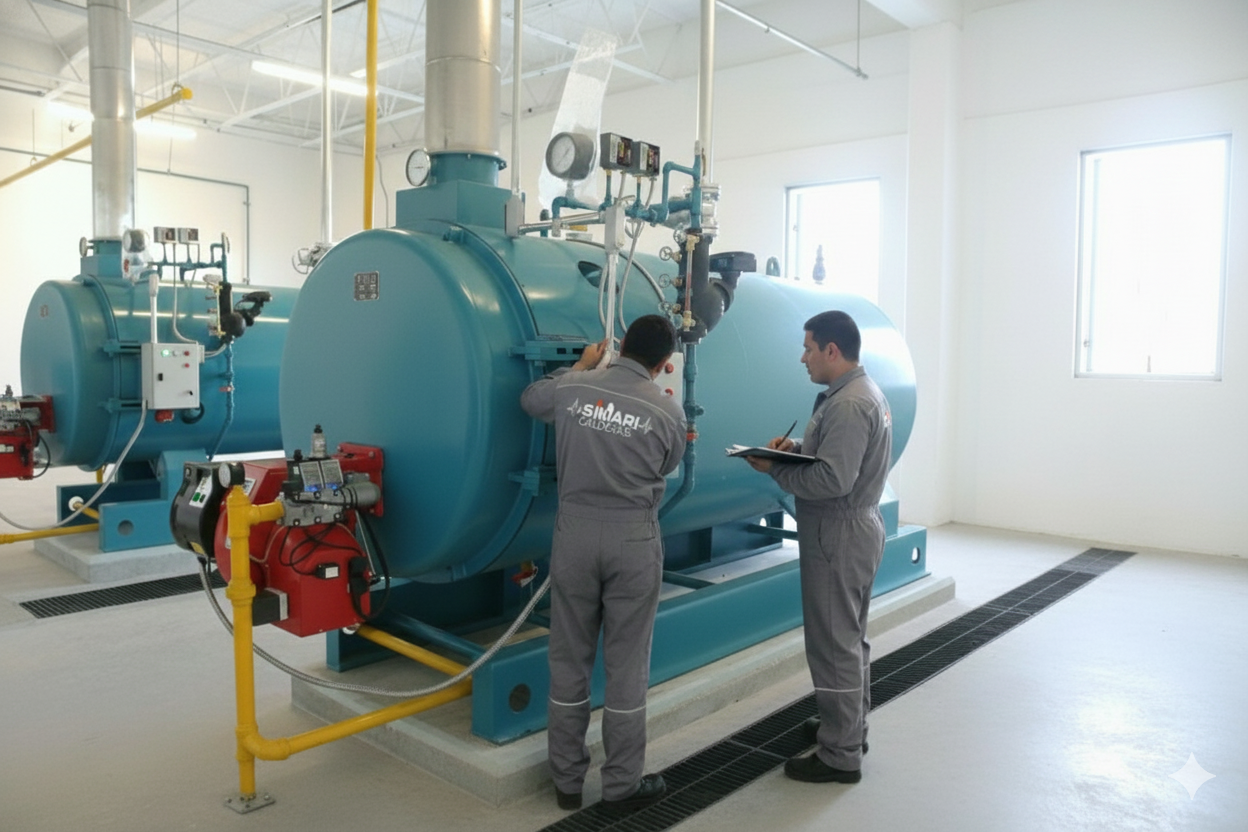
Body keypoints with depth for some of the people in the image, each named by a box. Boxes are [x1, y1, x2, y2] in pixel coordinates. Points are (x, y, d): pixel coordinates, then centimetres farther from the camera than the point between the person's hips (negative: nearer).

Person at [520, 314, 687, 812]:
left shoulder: (572, 390, -2)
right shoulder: (668, 411, -6)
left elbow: (530, 399, 21)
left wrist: (580, 366, 29)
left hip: (575, 531, 2)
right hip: (634, 540, -2)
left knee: (569, 660, 12)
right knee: (626, 665, 8)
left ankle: (566, 780, 25)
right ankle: (622, 785, 20)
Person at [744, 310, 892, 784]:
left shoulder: (848, 404, -22)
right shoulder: (865, 392, 11)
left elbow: (832, 481, -28)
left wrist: (774, 469, -18)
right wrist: (797, 446, 2)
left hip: (838, 537, -11)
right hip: (856, 530, 11)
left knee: (834, 645, -1)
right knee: (850, 638, 22)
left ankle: (840, 756, 10)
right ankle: (850, 726, 37)